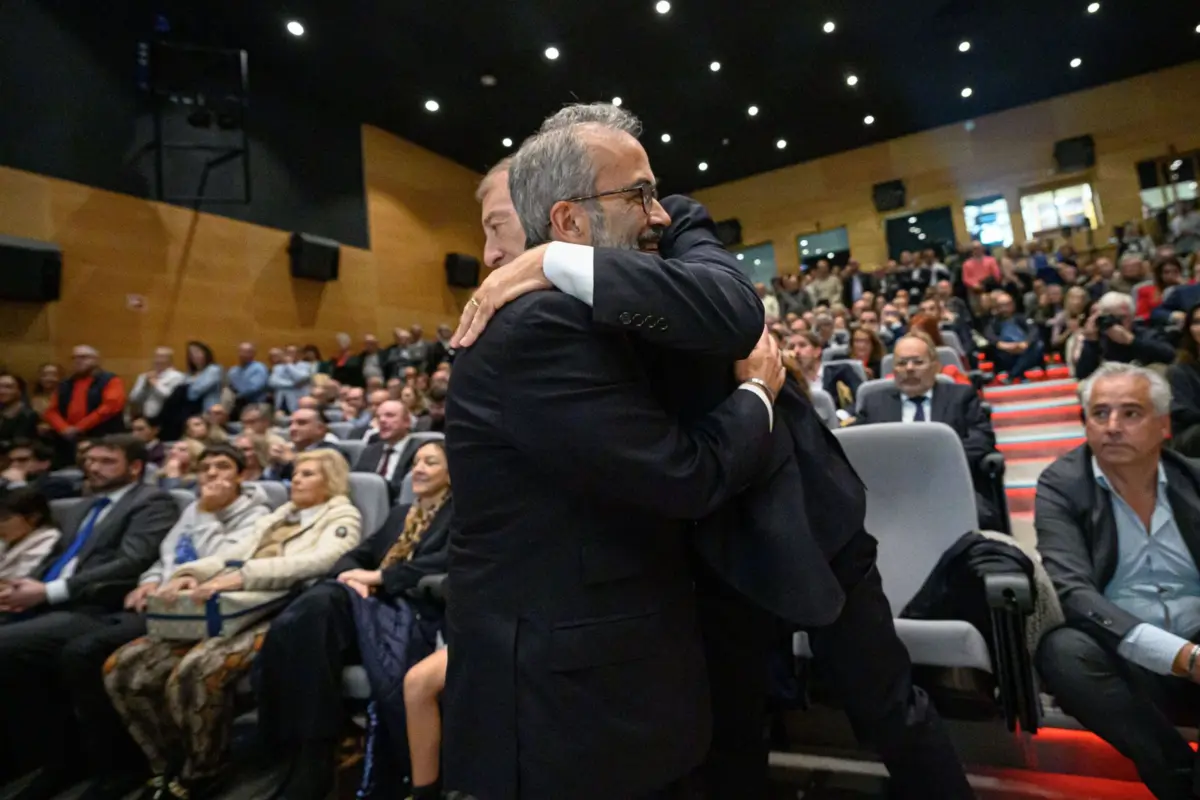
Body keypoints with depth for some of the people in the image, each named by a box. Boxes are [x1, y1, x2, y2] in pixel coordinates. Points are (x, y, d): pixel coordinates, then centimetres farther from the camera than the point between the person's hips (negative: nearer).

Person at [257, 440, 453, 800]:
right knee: (305, 615, -27)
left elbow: (449, 562, -10)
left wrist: (380, 576, -10)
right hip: (373, 603, 6)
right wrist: (352, 574, -2)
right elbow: (357, 555, 24)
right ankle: (309, 755, -22)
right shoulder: (400, 514, 31)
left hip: (416, 611, -6)